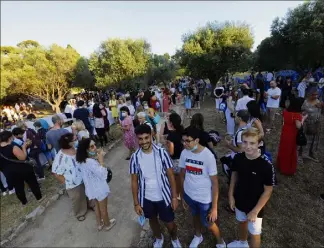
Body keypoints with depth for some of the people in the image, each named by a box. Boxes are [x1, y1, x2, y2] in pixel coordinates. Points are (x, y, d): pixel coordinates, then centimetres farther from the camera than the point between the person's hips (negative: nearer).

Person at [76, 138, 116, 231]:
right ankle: (107, 224, 42)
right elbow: (102, 175, -31)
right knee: (103, 208, 18)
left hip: (92, 188, 8)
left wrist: (98, 159, -6)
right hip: (99, 188, -8)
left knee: (97, 206, 29)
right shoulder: (90, 162, -35)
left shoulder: (82, 160, -6)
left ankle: (99, 224, 50)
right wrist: (101, 160, -29)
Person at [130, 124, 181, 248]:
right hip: (146, 198, 2)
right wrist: (136, 203, -1)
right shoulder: (135, 157, -14)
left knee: (169, 223, 17)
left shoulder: (161, 153, -19)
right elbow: (134, 181, -4)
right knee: (153, 220, 27)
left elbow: (170, 175, -10)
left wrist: (174, 197, -8)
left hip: (164, 196, -2)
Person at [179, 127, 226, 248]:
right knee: (195, 216, 29)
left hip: (205, 198, -4)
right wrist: (182, 195, 8)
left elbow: (215, 182, -17)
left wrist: (214, 207, -14)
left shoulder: (208, 156, -25)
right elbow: (182, 174, 1)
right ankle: (198, 236, 60)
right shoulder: (184, 153, -12)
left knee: (208, 223, 18)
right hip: (189, 194, 4)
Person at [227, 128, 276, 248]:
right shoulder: (238, 158, -17)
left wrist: (255, 211, -16)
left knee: (254, 233, 17)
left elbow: (268, 191, -19)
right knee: (242, 222, 30)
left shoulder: (266, 165, -29)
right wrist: (231, 195, 0)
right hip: (239, 201, 5)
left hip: (255, 206, -4)